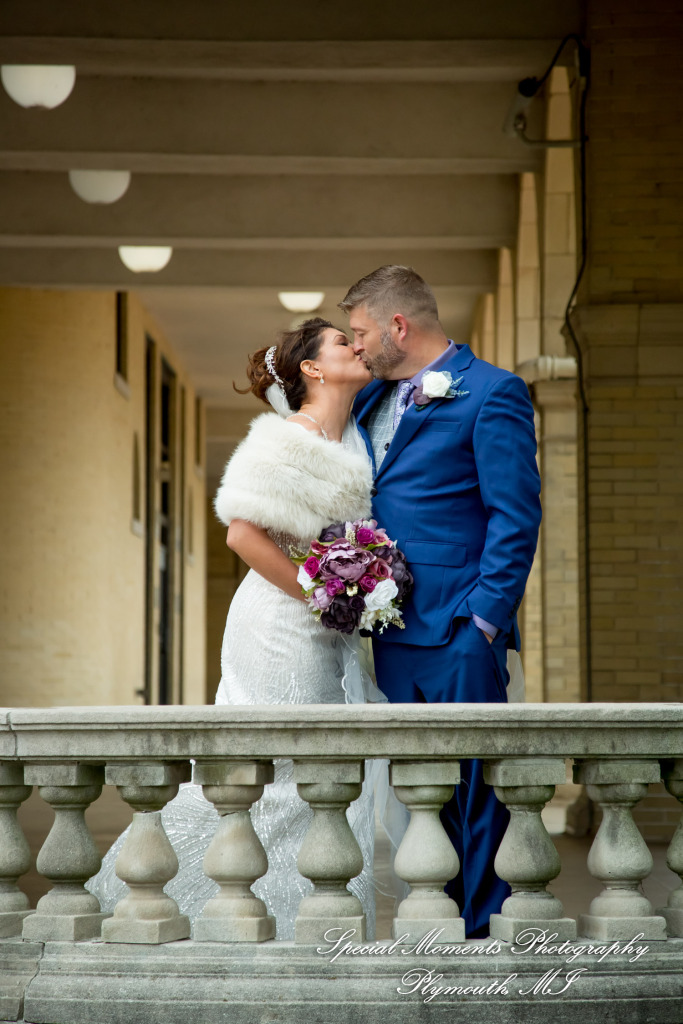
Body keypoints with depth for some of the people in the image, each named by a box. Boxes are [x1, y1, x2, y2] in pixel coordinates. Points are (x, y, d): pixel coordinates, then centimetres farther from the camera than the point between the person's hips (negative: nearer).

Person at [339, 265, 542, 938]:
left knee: (471, 781, -3)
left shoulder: (491, 393, -5)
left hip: (458, 630, -7)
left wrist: (486, 617, -15)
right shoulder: (372, 400, 18)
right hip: (393, 628, 7)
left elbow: (516, 516, -9)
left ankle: (484, 930, 3)